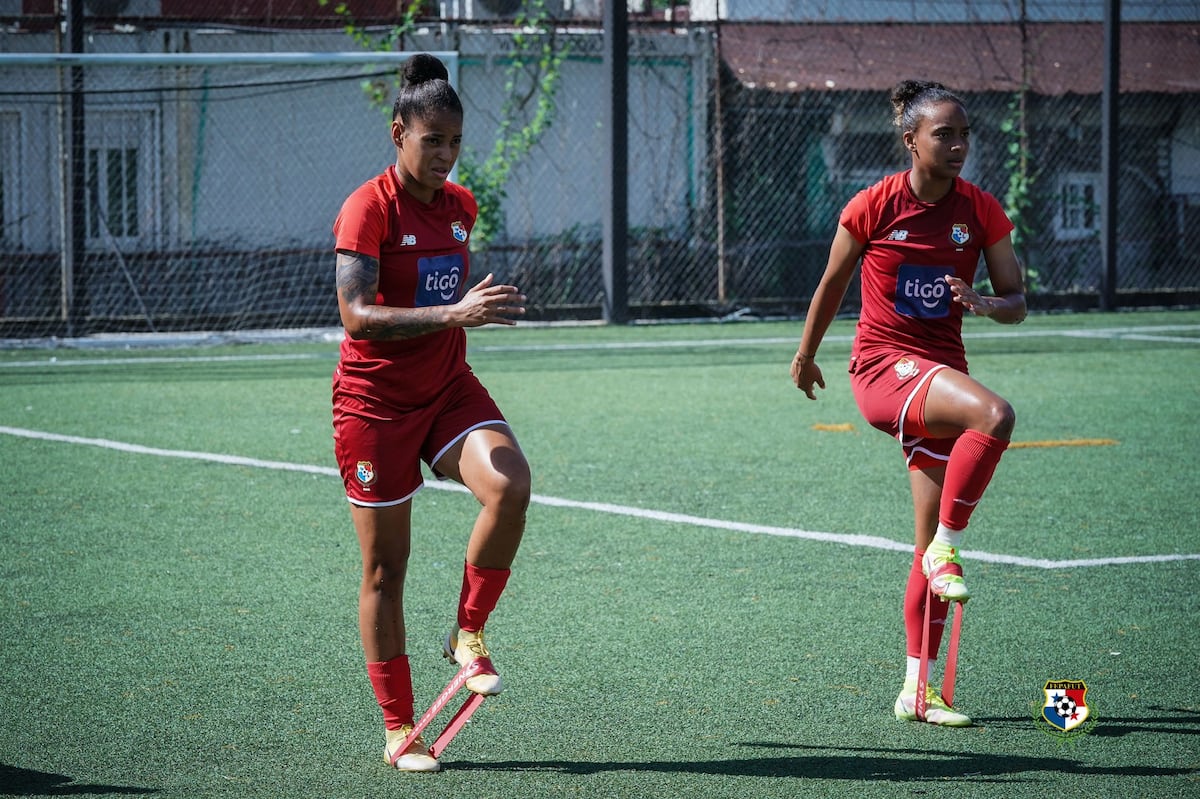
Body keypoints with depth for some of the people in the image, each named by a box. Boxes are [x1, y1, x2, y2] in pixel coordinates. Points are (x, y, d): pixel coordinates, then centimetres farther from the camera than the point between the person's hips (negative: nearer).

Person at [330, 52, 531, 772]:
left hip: (448, 387, 5)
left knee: (511, 484, -25)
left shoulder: (461, 205, 6)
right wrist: (451, 313, -33)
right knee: (386, 565, 1)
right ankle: (399, 730, 11)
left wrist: (484, 306, 11)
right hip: (375, 399, -5)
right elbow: (357, 316, -25)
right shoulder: (370, 207, -14)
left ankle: (469, 633, -4)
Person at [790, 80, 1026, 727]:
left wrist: (988, 303, -19)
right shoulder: (874, 206, -7)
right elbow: (832, 284, 7)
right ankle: (946, 548, -20)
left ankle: (917, 689, 8)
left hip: (941, 374, 5)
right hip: (882, 365, -4)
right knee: (994, 415, -34)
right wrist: (806, 355, 18)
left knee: (935, 549, 2)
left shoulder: (981, 210, 2)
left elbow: (1017, 302, 4)